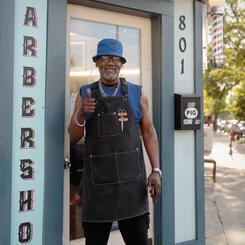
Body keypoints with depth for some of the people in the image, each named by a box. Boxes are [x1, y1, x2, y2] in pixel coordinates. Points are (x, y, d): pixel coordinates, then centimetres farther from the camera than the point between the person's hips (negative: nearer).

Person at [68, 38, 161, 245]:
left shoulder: (137, 93, 7)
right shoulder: (85, 94, 8)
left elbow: (149, 133, 6)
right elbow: (73, 137, 6)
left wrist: (156, 170, -4)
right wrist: (81, 115, -15)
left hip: (131, 180, 0)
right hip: (97, 181, 1)